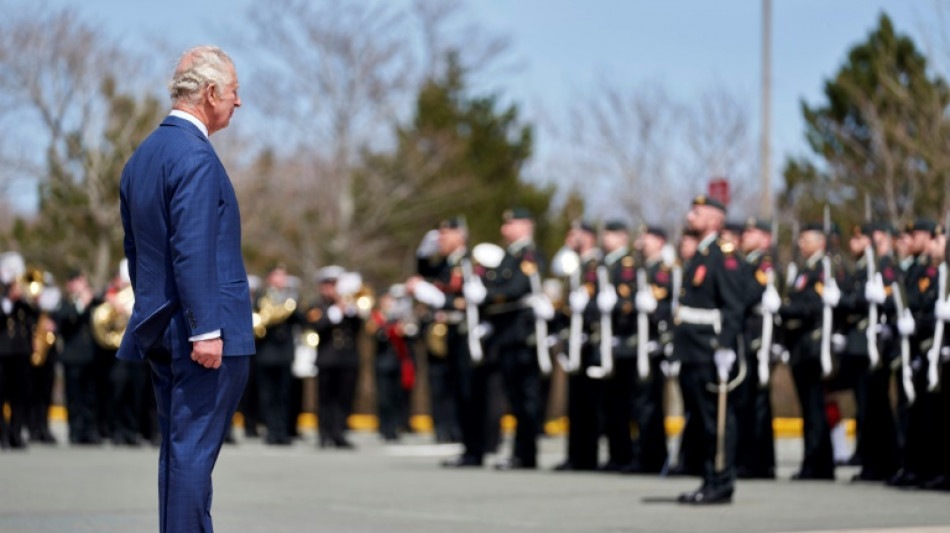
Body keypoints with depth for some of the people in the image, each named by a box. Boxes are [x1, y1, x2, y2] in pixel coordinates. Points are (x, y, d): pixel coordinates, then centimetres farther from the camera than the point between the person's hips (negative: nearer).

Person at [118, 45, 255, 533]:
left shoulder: (141, 157, 15)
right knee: (194, 448, -8)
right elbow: (191, 251, -21)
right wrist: (206, 329, -22)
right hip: (203, 334, -9)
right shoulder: (195, 156, -15)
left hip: (159, 329, 9)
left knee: (179, 448, 13)